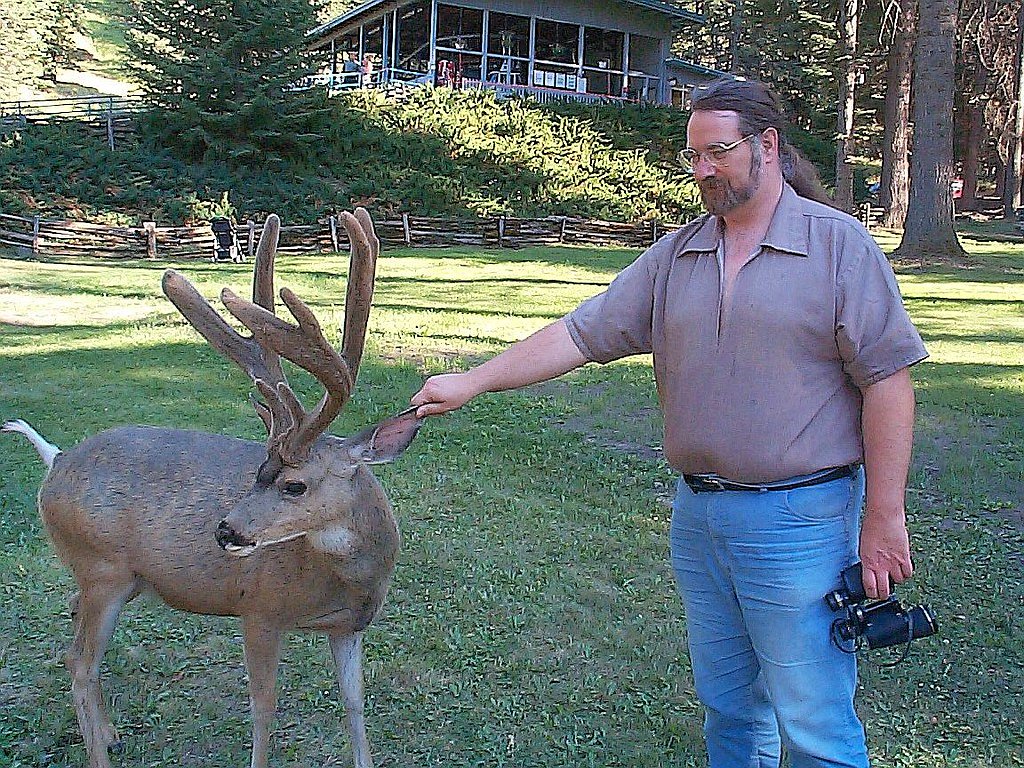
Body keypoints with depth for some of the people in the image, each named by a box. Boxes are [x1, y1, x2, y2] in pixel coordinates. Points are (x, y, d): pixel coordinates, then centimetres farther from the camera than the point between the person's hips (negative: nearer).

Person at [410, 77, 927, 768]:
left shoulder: (838, 244, -6)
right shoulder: (675, 257, 8)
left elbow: (886, 382, -8)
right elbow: (582, 334, 5)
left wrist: (884, 519, -11)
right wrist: (473, 381, -1)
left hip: (801, 521, -5)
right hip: (697, 517, 5)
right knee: (727, 707, 19)